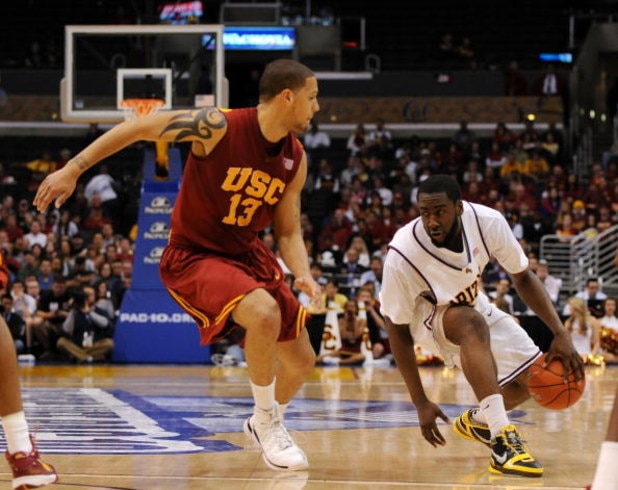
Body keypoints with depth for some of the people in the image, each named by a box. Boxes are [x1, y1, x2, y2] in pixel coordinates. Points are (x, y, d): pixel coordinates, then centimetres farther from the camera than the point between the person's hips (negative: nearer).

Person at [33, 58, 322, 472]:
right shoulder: (219, 126, -22)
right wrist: (73, 169, -21)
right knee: (265, 313, -33)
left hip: (248, 254, 7)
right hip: (194, 256, -7)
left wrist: (304, 276, -16)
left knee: (302, 361, 8)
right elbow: (137, 128, -18)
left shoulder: (295, 159, -3)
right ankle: (267, 423, -11)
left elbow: (289, 232, 5)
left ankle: (267, 422, 40)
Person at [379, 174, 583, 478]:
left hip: (474, 306, 5)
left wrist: (560, 334, -19)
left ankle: (477, 421, 26)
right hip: (429, 316, -5)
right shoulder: (402, 254, -35)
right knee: (472, 324, -38)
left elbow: (522, 278, -10)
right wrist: (421, 403, -24)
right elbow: (397, 330, -23)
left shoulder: (488, 222, -27)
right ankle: (503, 441, -40)